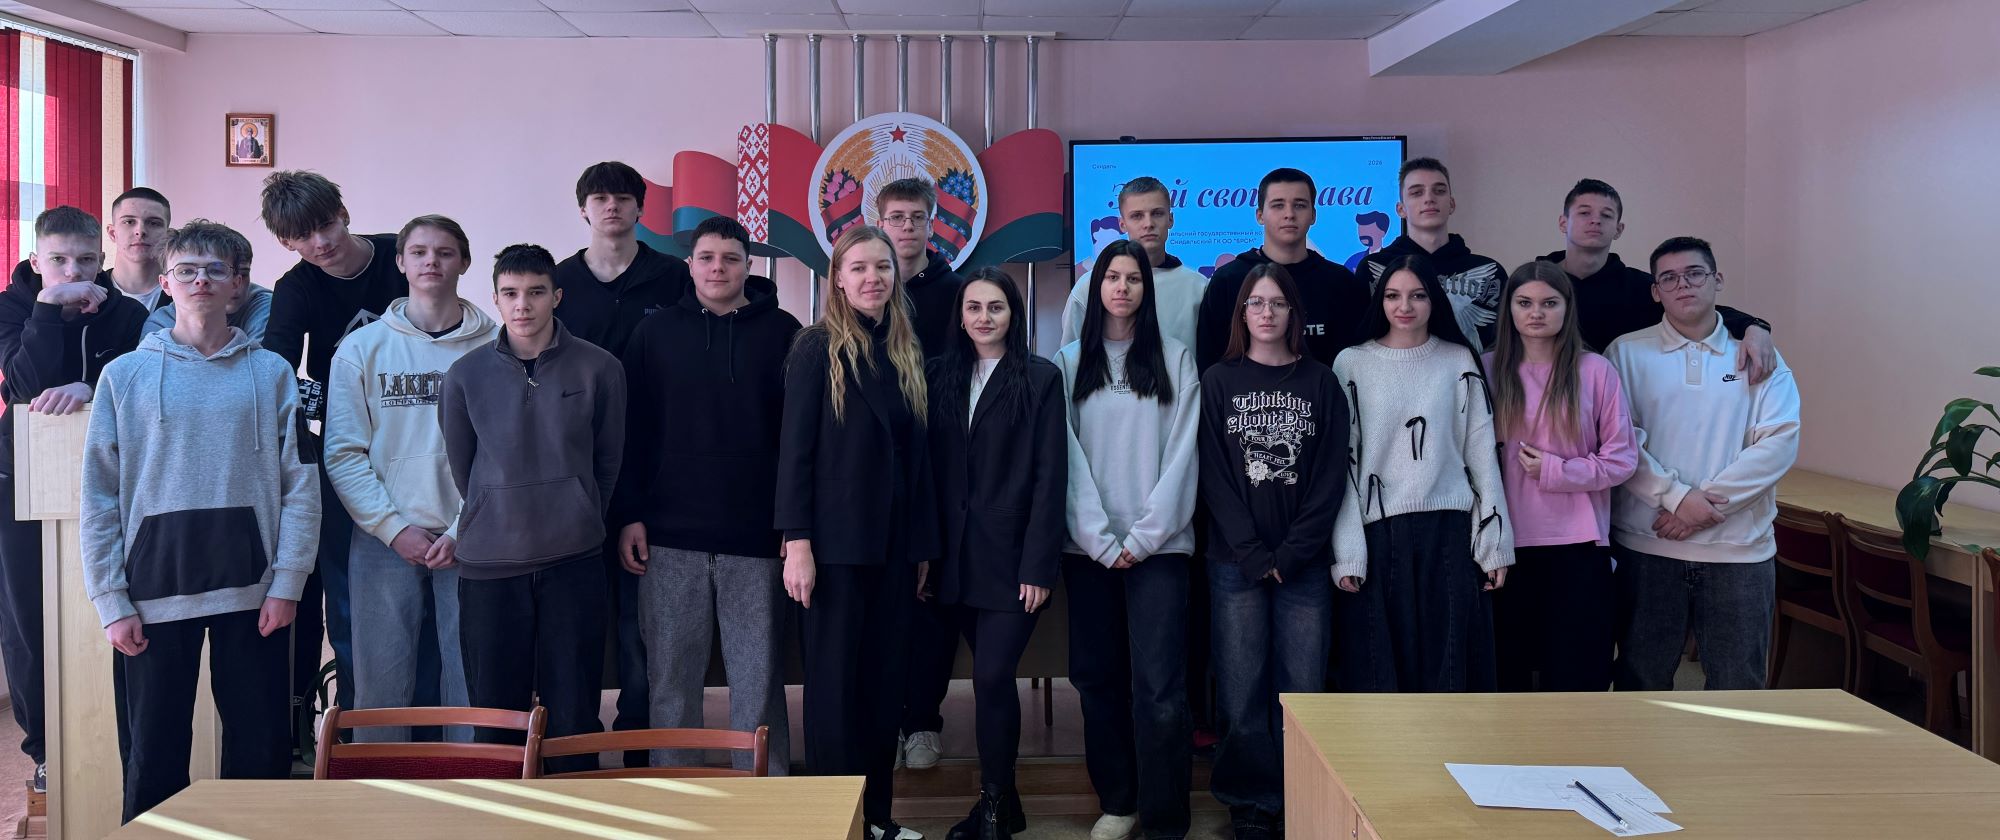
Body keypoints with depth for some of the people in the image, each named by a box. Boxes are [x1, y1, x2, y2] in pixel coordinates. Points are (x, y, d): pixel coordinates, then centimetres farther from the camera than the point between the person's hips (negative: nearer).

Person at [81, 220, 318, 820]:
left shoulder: (271, 373, 5)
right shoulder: (126, 375, 5)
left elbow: (301, 485, 2)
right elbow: (100, 496, 3)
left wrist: (287, 583, -5)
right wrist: (111, 601, -2)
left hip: (252, 594, 0)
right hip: (155, 594, 0)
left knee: (262, 748, 5)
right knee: (155, 753, 7)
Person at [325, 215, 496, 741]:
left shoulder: (494, 346, 3)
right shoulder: (362, 348, 6)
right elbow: (343, 452, 2)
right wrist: (395, 528, -8)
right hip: (383, 539, 1)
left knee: (472, 686, 2)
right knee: (381, 684, 4)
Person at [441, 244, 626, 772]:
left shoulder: (599, 369, 0)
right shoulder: (466, 375, 2)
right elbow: (461, 467, 12)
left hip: (574, 561, -1)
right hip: (489, 562, 1)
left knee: (573, 710, 3)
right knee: (495, 711, 7)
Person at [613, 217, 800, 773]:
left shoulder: (781, 332, 4)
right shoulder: (655, 332, 8)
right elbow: (631, 430, 7)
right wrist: (628, 516, 0)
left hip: (756, 538, -1)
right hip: (670, 537, 1)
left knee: (758, 676, 3)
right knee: (671, 676, 7)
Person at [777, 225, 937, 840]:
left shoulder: (906, 355, 11)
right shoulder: (818, 348, -6)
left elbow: (917, 455, 14)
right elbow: (794, 448, -10)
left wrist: (924, 544, 12)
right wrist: (797, 541, -16)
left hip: (895, 544, 6)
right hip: (836, 541, -6)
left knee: (883, 681, 10)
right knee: (834, 683, 2)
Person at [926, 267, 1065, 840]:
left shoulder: (1040, 379, -2)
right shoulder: (942, 376, 10)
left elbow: (1049, 476, -7)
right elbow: (933, 468, 9)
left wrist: (1038, 566, -12)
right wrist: (928, 551, 2)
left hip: (1011, 557, -4)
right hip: (958, 557, 4)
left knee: (993, 676, -8)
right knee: (990, 677, 9)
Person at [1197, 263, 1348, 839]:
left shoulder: (1321, 383, 8)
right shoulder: (1219, 382, 6)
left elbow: (1330, 477, 1)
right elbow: (1214, 475, -1)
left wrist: (1289, 554, -8)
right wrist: (1253, 554, -9)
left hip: (1303, 563, 0)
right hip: (1236, 562, 0)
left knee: (1303, 689, 0)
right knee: (1243, 690, 0)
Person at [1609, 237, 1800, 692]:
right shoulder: (1627, 353, 4)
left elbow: (1780, 442, -5)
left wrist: (1710, 501, -14)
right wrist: (1676, 497, -16)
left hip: (1739, 548, 1)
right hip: (1648, 545, -1)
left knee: (1739, 679, 8)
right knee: (1642, 675, 9)